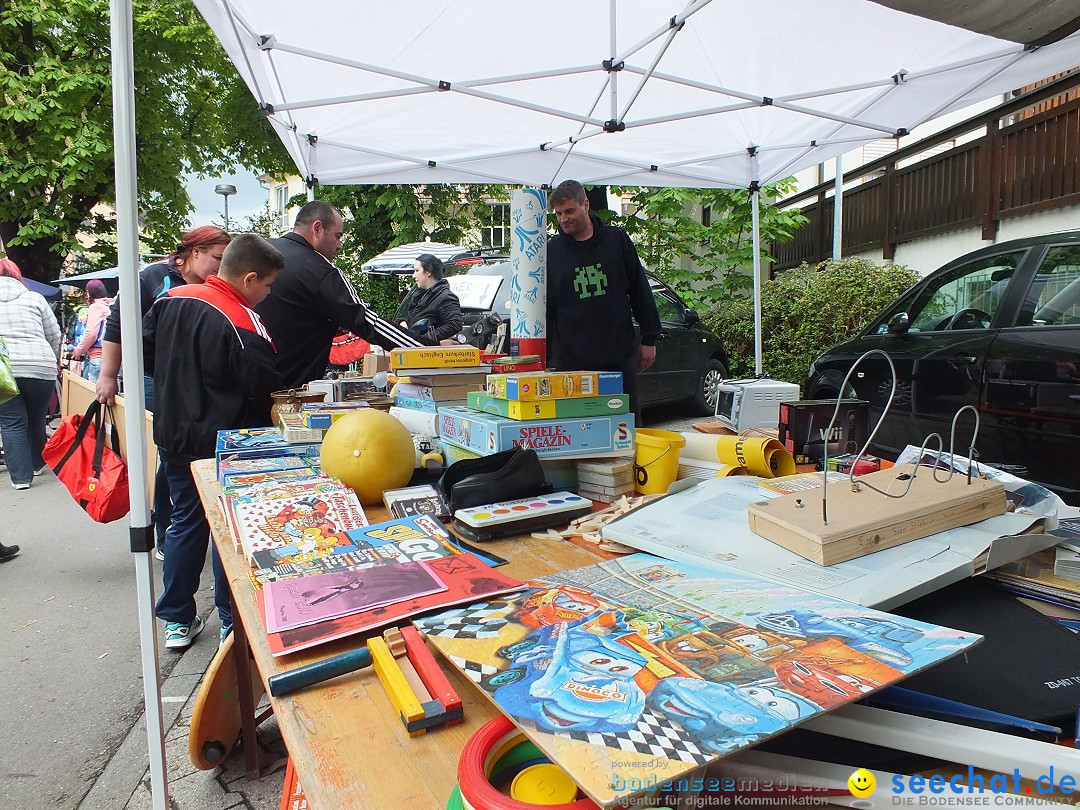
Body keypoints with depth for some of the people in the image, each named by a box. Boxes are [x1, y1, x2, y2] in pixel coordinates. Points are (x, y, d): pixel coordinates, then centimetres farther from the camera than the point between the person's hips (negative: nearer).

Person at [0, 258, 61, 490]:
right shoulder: (35, 298, 8)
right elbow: (55, 336, 10)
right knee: (36, 420, 16)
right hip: (40, 368, 1)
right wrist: (52, 362, 25)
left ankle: (21, 476, 2)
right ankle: (37, 464, 32)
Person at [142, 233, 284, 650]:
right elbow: (265, 387, -21)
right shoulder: (243, 323, -22)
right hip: (225, 447, -6)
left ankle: (177, 622, 27)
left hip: (174, 438, 7)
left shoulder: (170, 300, 0)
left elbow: (145, 354, 9)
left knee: (184, 522, 17)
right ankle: (233, 623, 18)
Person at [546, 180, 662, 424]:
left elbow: (640, 292, 10)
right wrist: (542, 356, 4)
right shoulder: (551, 252, 5)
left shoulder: (617, 239, 6)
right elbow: (545, 308, 8)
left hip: (620, 357, 1)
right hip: (571, 361, 0)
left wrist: (649, 339, 8)